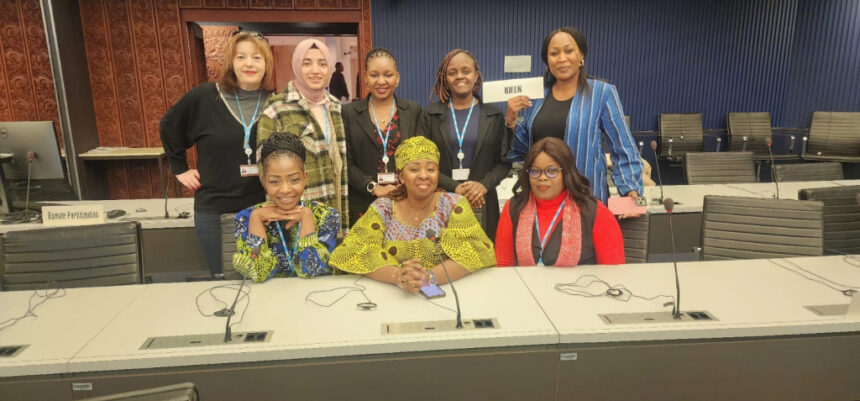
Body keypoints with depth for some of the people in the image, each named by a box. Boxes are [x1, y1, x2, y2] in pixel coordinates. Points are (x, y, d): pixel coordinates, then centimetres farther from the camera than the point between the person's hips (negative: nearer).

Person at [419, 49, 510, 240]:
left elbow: (505, 160, 6)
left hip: (482, 203, 1)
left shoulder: (493, 115, 7)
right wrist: (455, 187, -12)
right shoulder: (431, 114, 7)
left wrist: (484, 184, -13)